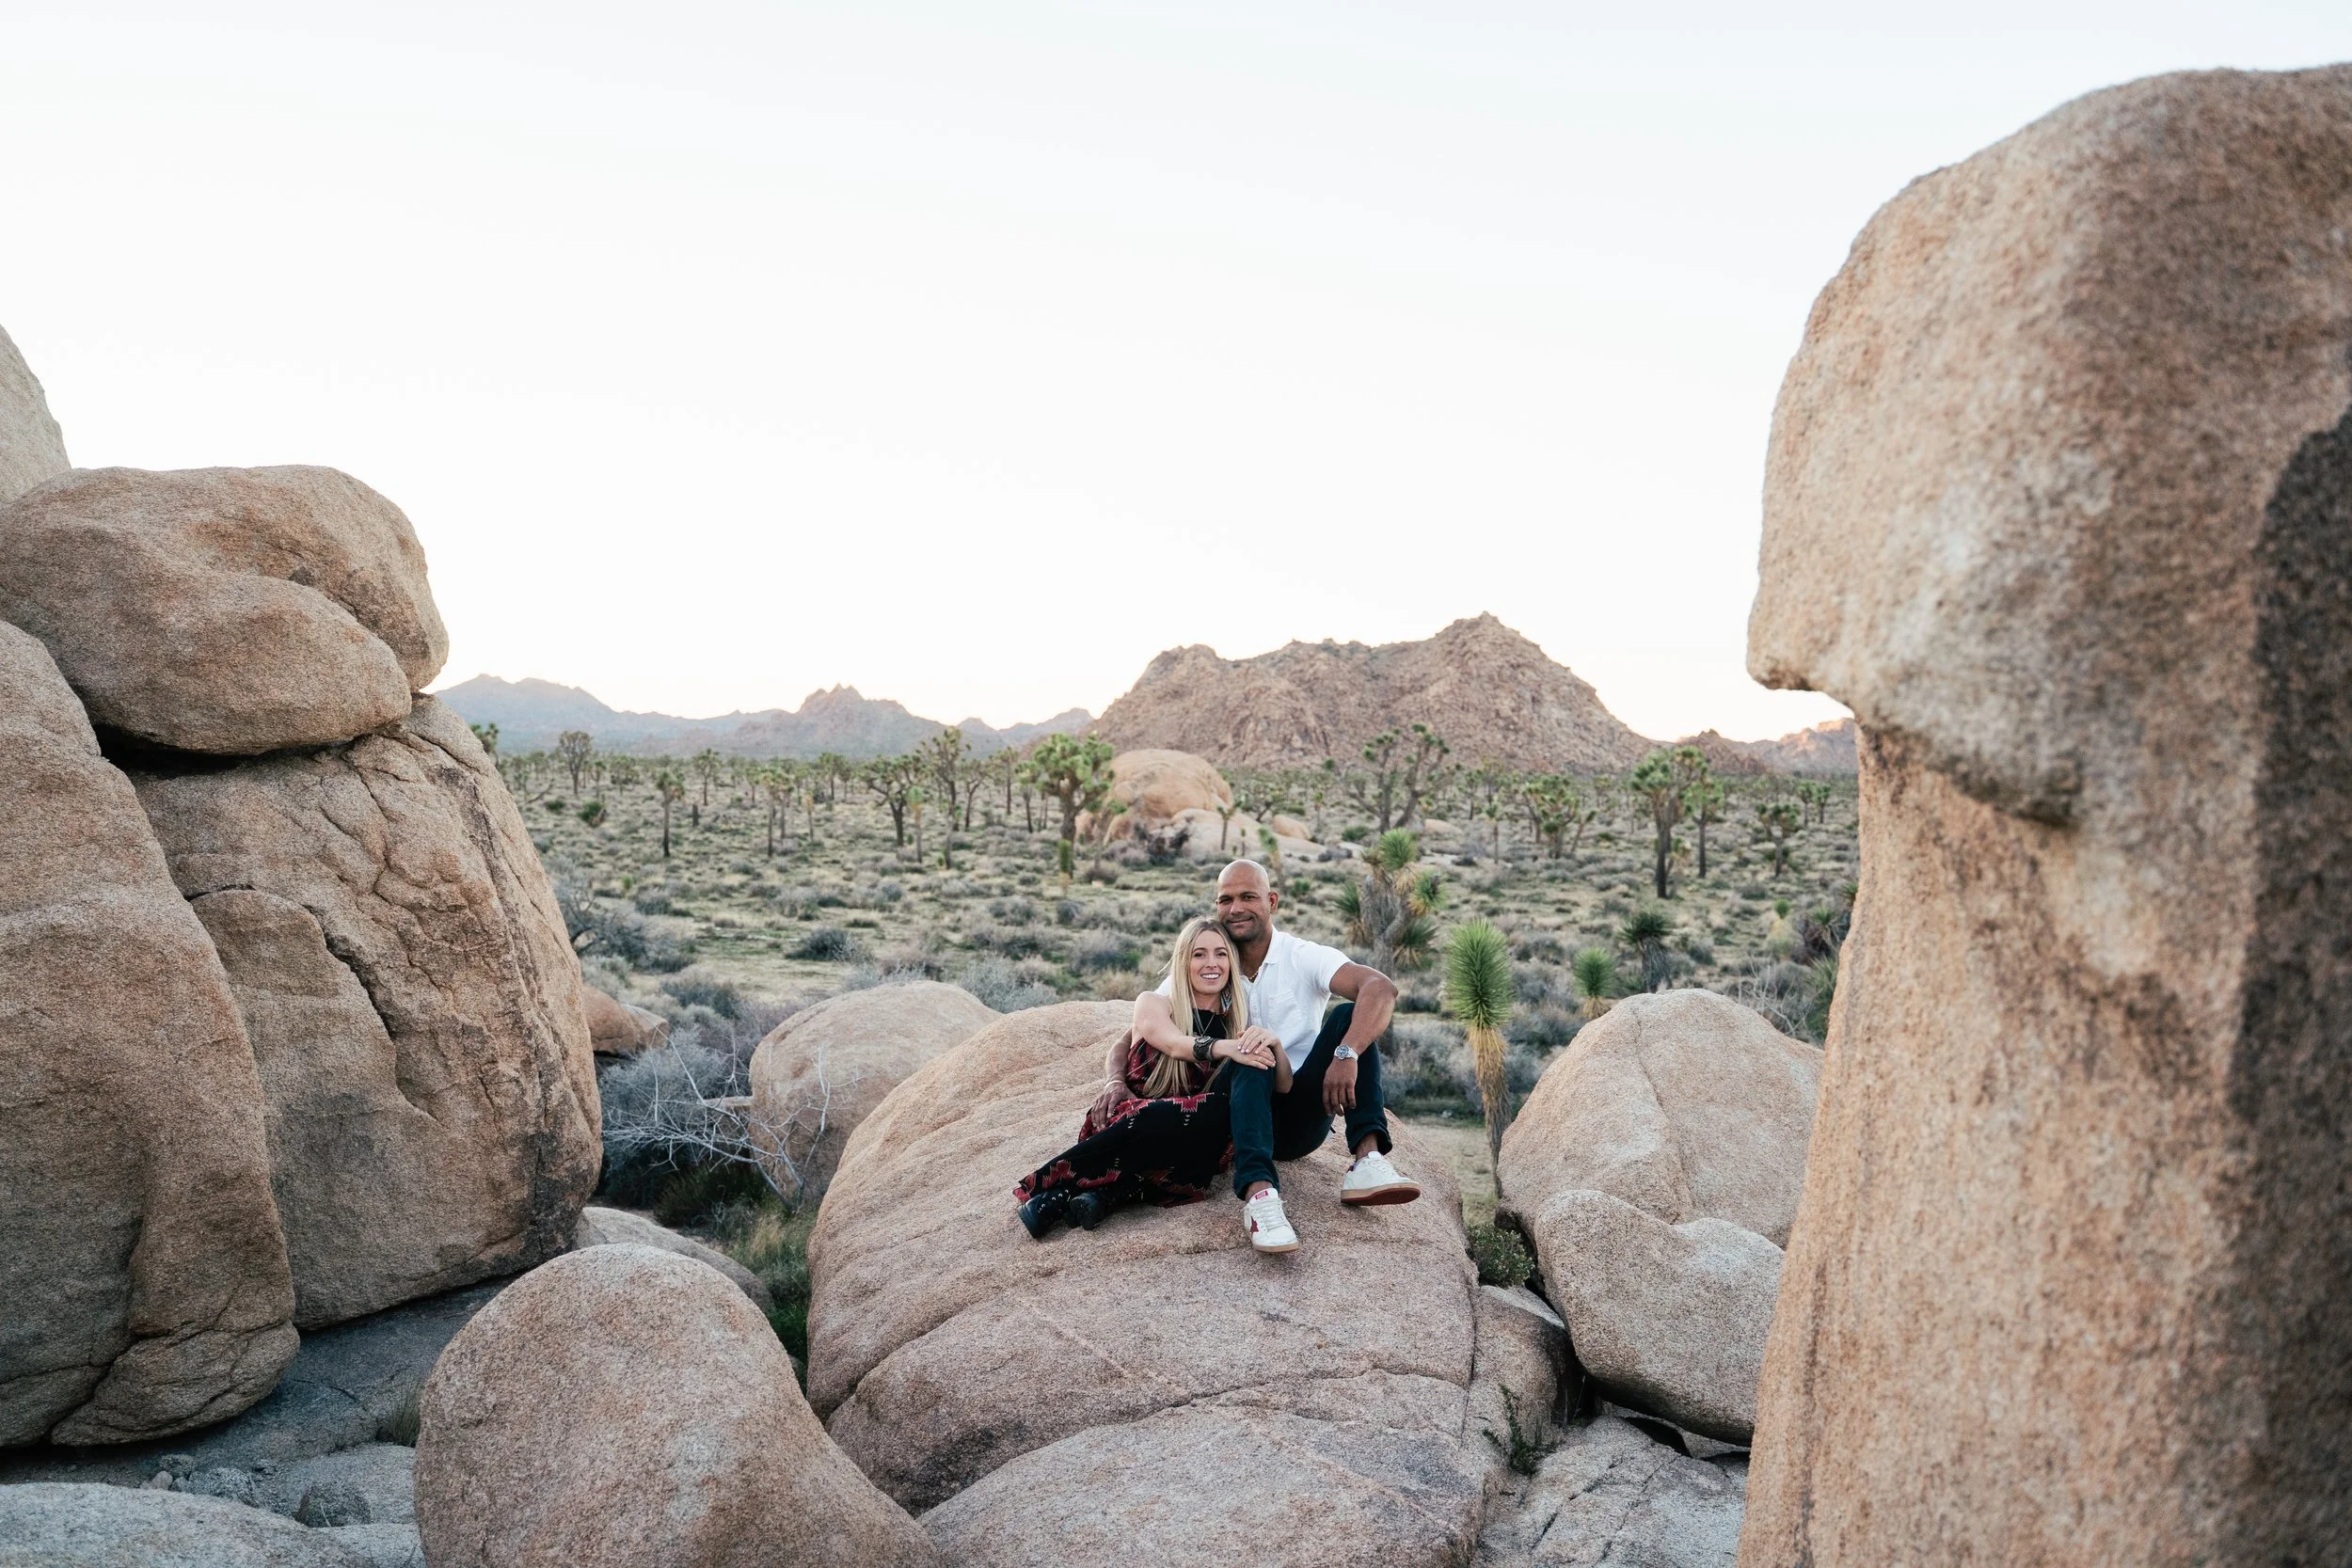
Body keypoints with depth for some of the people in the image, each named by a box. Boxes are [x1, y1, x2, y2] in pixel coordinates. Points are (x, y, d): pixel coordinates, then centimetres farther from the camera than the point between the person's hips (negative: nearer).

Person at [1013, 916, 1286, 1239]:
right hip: (1134, 1118, -2)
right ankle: (1053, 1181, -29)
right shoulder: (1154, 1003, 7)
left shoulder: (1239, 1022, 13)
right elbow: (1175, 1044, -15)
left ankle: (1111, 1191, -31)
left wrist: (1273, 1043, -20)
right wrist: (1230, 1049, -35)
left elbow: (1284, 1086, 2)